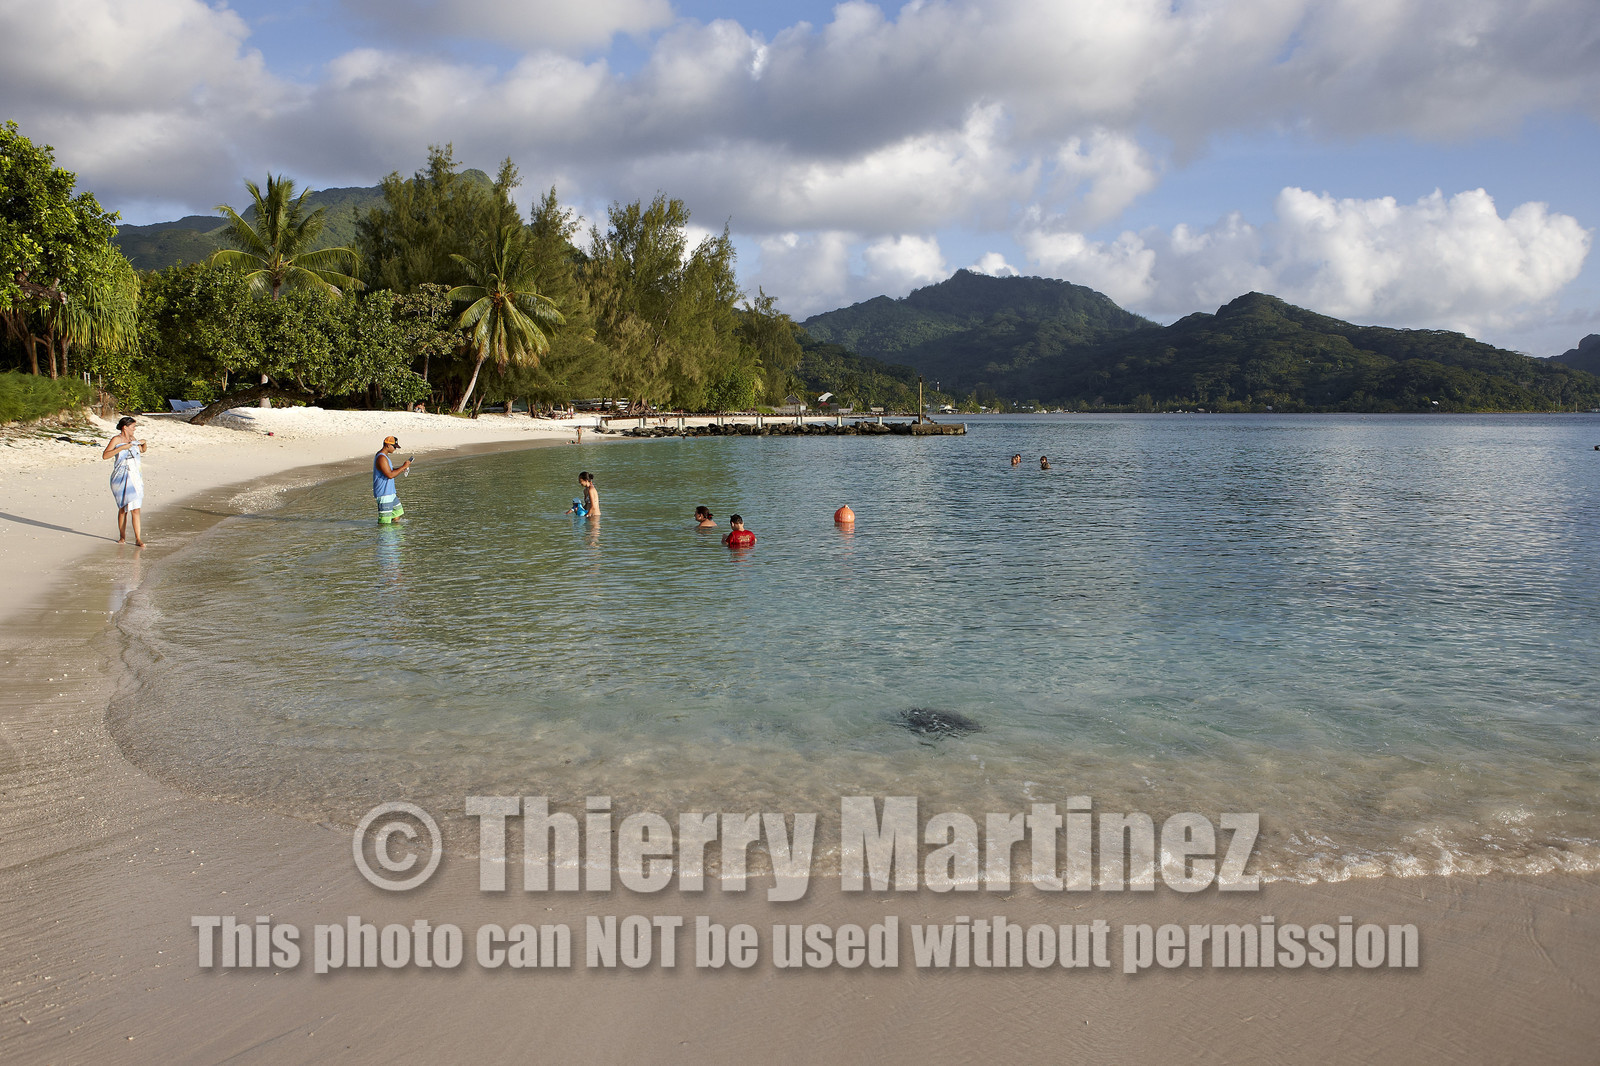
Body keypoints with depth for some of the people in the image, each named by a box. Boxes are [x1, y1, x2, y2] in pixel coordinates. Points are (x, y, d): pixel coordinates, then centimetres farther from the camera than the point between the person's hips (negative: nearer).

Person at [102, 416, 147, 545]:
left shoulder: (132, 440, 13)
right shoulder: (116, 439, -5)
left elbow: (143, 450, 31)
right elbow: (105, 455, -15)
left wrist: (144, 443, 9)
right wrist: (121, 448, -22)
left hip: (134, 478, 4)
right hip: (121, 478, -4)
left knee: (135, 509, -4)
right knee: (123, 508, 4)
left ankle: (138, 539, -7)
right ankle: (122, 537, 18)